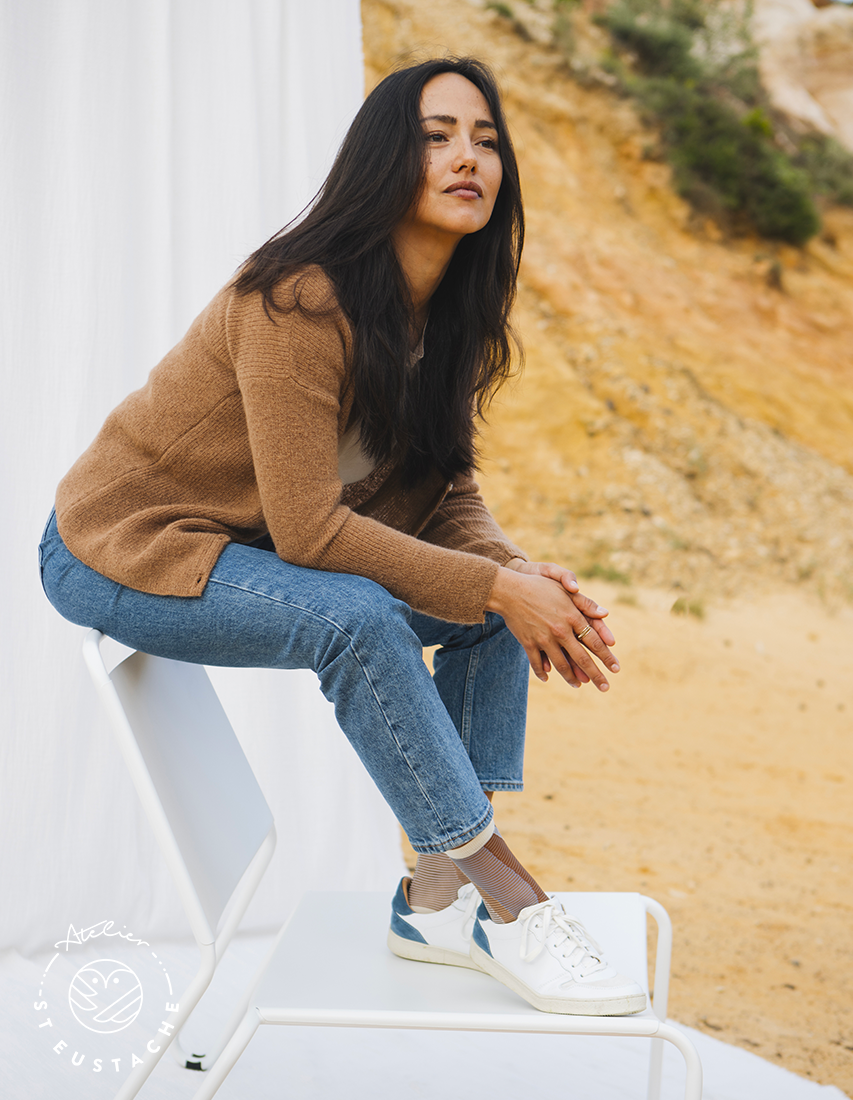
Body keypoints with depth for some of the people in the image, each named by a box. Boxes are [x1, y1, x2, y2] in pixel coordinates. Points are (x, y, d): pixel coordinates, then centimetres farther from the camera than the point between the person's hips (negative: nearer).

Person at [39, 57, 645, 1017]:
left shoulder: (445, 315, -1)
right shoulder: (300, 299, -27)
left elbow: (447, 494, 1)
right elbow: (307, 529, -29)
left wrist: (516, 572, -20)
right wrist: (496, 587, -28)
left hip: (243, 549, 8)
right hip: (122, 551, -8)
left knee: (493, 603, -7)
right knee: (355, 615, -33)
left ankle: (438, 898, -6)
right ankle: (501, 896, -21)